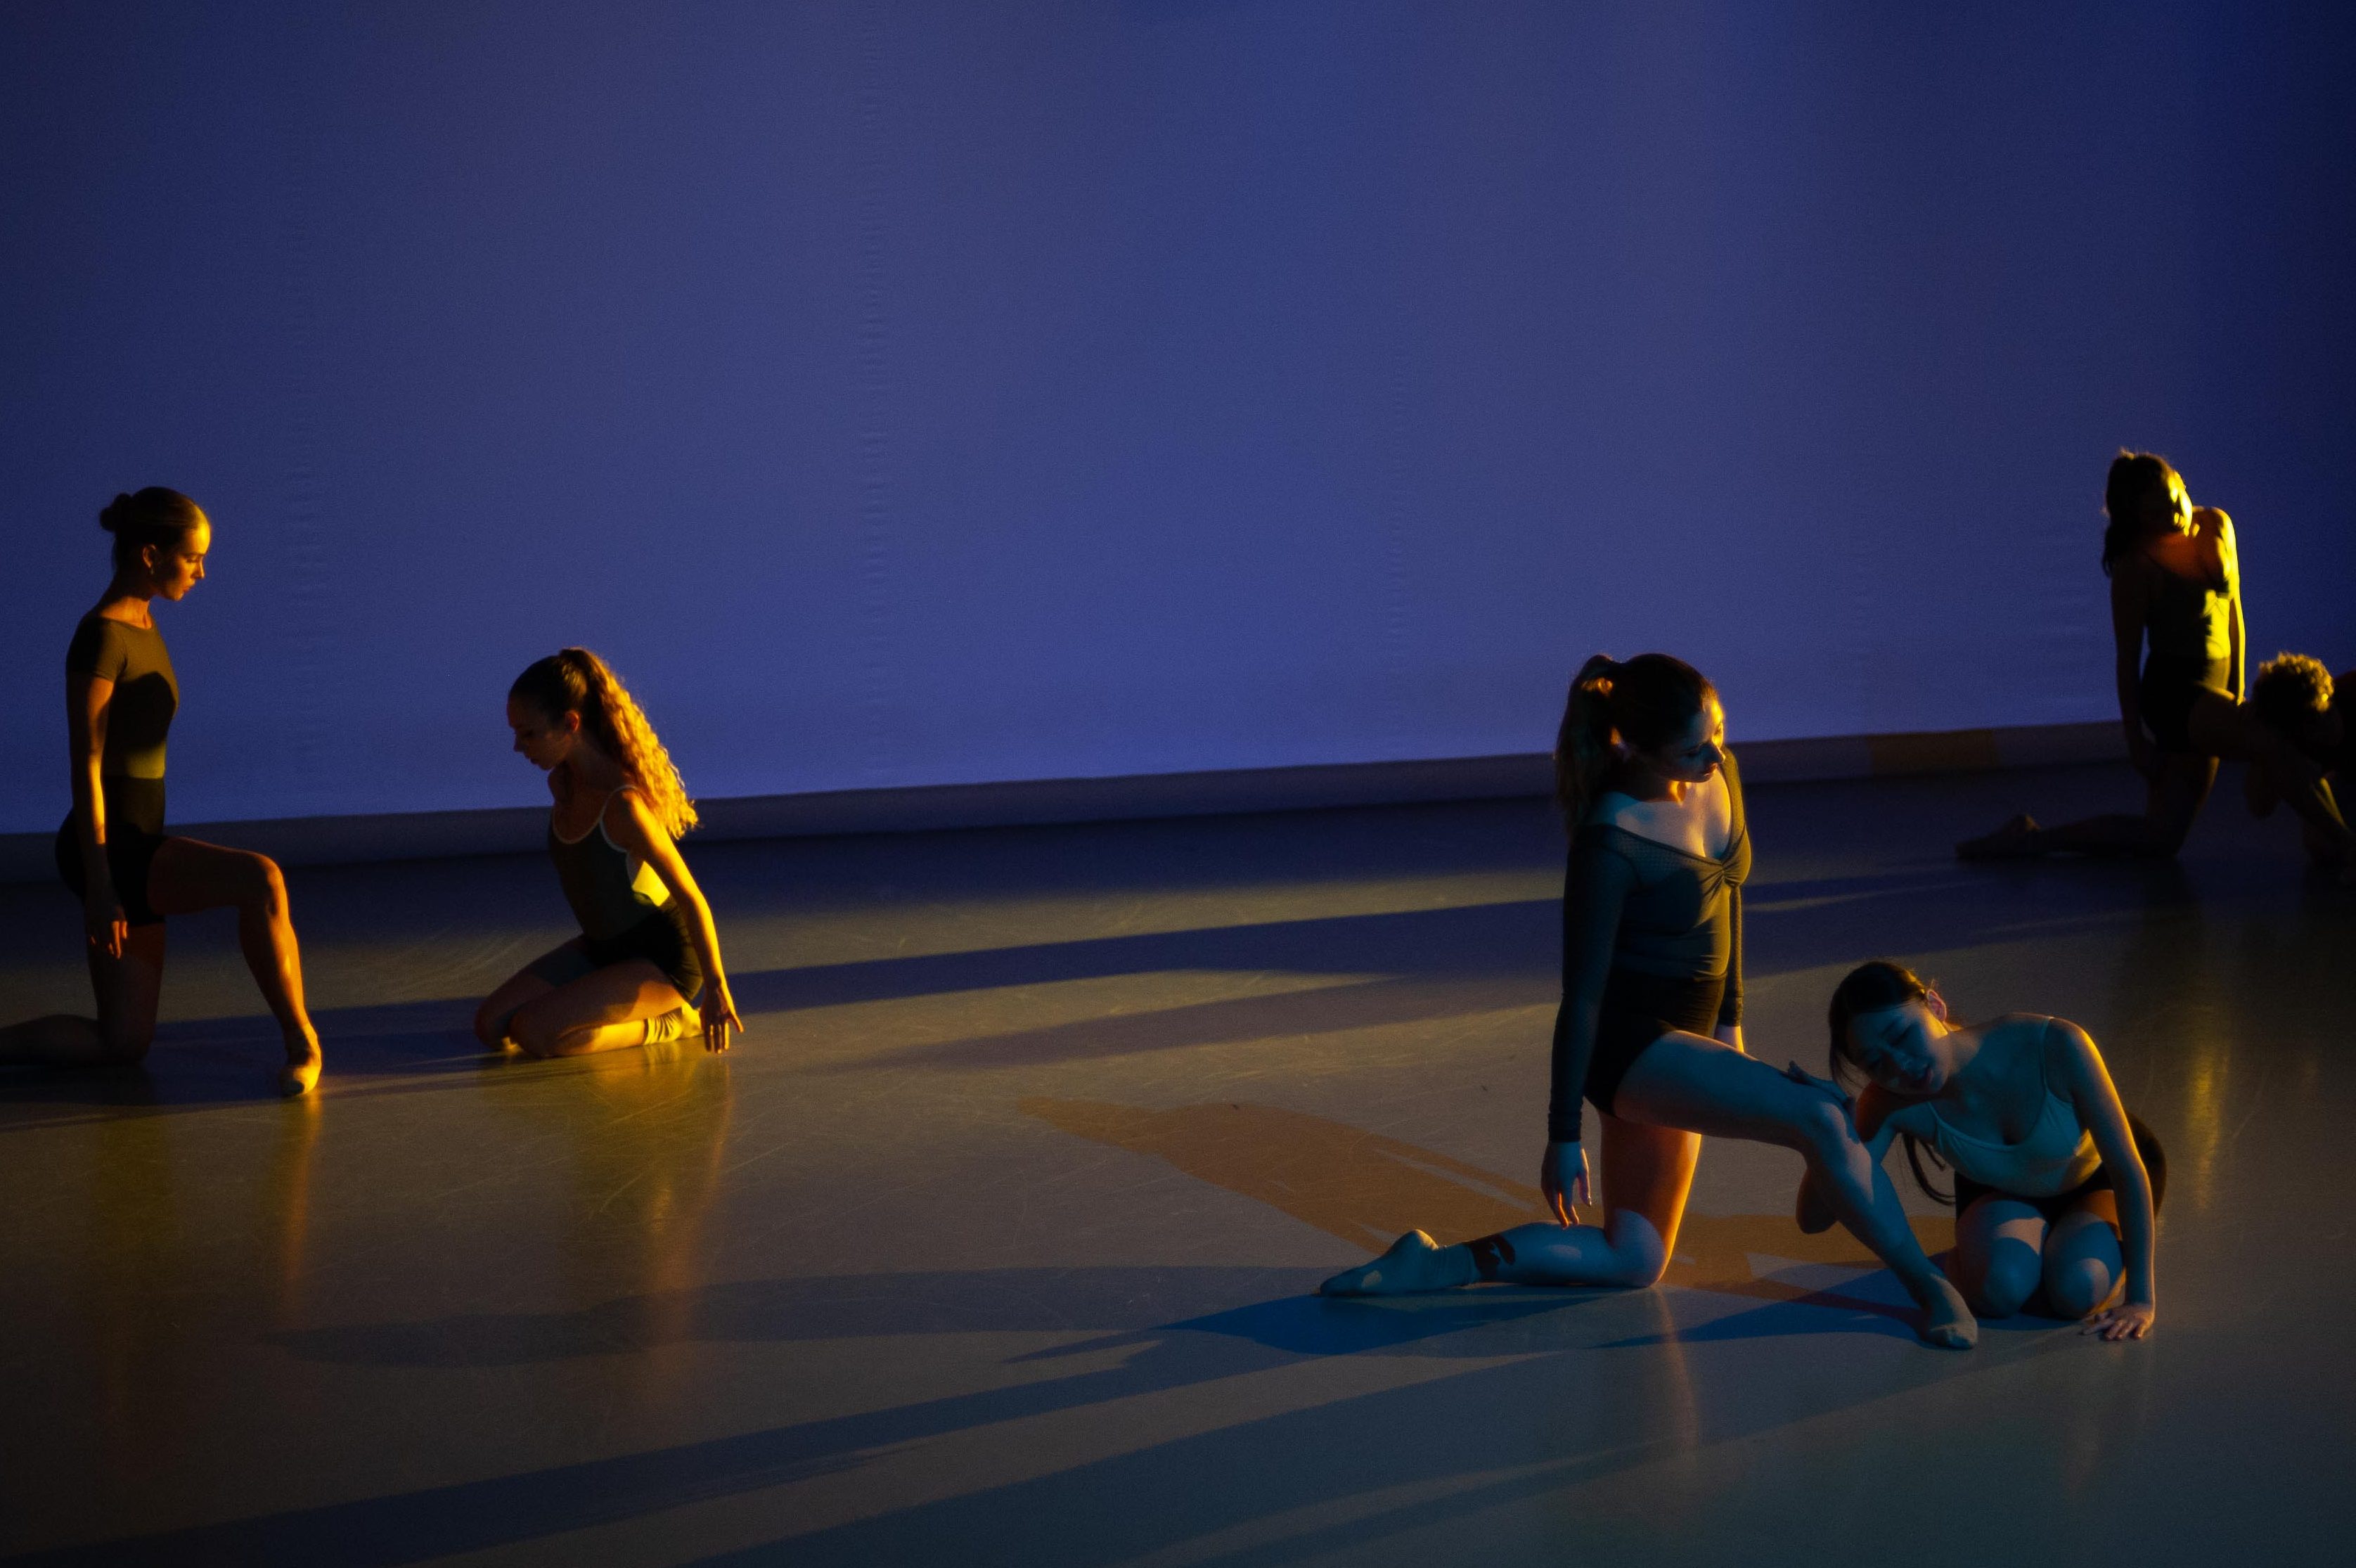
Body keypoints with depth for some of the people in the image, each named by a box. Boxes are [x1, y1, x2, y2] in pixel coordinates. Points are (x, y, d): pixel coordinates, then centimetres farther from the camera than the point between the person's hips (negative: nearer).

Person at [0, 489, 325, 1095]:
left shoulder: (141, 624, 11)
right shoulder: (101, 636, -16)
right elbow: (85, 767, -19)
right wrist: (100, 885, -21)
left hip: (136, 845, 10)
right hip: (112, 850, -10)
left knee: (122, 1044, 13)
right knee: (260, 880, -28)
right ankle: (300, 1038, -15)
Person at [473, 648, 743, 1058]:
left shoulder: (622, 805, -29)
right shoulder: (561, 782, -2)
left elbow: (691, 898, -24)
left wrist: (716, 989, -19)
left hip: (661, 958, -9)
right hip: (603, 947, 9)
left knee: (532, 1032, -24)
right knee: (491, 1026, -3)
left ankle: (665, 1024, -4)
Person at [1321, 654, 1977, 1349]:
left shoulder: (1719, 774, -4)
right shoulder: (1611, 842, -25)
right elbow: (1581, 994, -18)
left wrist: (1728, 1021, 20)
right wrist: (1563, 1135, -12)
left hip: (1682, 1038, 9)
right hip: (1626, 1041, -9)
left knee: (1633, 1260, 12)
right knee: (1820, 1118, -25)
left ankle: (1435, 1265, 11)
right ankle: (1930, 1286, -10)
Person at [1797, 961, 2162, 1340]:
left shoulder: (2055, 1046, -39)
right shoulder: (1890, 1104, -30)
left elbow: (2128, 1169, -29)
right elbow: (1814, 1218, -29)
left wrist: (2141, 1299, -30)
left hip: (2097, 1177, -2)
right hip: (2003, 1194, 2)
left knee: (2074, 1291, -29)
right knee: (1997, 1291, -29)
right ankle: (2042, 1236, 8)